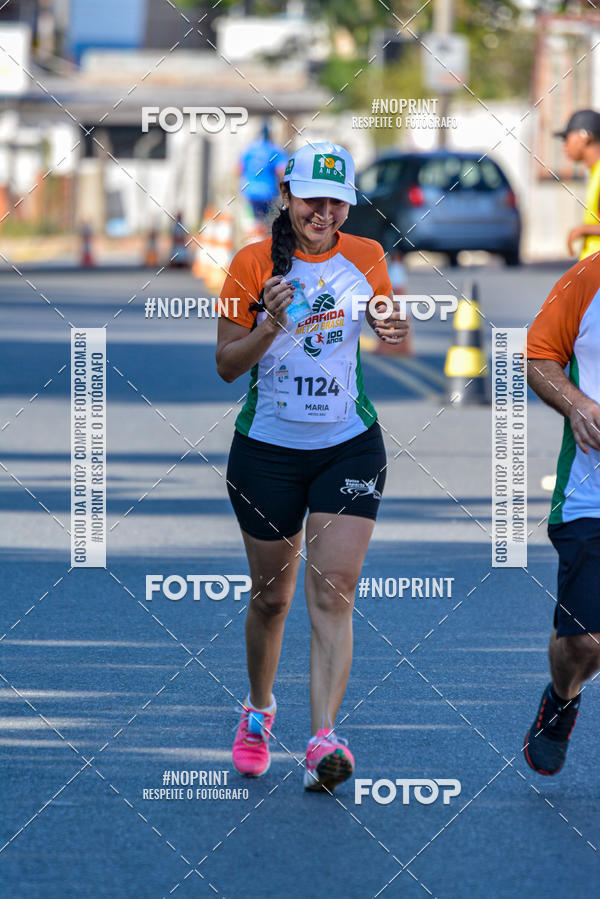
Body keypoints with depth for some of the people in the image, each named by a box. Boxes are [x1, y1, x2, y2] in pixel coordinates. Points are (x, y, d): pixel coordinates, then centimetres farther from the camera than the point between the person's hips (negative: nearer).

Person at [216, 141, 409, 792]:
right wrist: (270, 327, -24)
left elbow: (392, 332, 14)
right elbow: (227, 365, -4)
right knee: (271, 596, 10)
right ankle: (259, 708, 36)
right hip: (267, 450, 0)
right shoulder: (254, 263, -6)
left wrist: (394, 331, -11)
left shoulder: (365, 258, 0)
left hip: (349, 447, 0)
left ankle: (323, 739, -19)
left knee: (332, 594, -12)